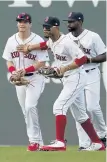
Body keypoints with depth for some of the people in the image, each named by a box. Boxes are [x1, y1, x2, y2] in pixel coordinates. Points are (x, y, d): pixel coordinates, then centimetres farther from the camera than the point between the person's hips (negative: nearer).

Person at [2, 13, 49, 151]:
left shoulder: (38, 40, -12)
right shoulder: (11, 40, 4)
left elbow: (42, 63, -13)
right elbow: (8, 60, 10)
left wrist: (25, 70, -25)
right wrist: (13, 71, -11)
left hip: (35, 78, -6)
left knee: (30, 106, -20)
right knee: (26, 111, 8)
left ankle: (34, 140, -15)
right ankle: (37, 141, 16)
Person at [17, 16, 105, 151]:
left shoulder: (66, 43, -23)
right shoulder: (52, 40, 6)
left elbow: (83, 59, -27)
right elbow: (45, 45, 31)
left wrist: (65, 68, -32)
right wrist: (29, 48, 31)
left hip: (76, 78, -10)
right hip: (67, 79, 10)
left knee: (59, 106, -19)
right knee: (79, 114, 13)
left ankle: (59, 143, -25)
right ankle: (97, 144, 19)